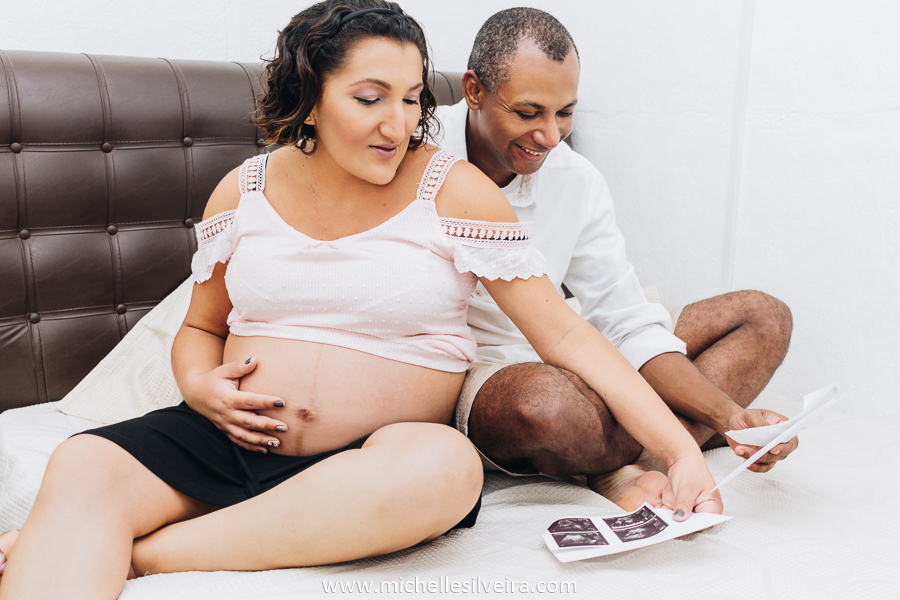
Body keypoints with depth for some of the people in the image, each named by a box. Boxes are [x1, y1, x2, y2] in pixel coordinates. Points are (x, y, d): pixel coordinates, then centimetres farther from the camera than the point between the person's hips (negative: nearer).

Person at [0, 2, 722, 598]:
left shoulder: (455, 190, -3)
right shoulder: (245, 190, 6)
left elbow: (566, 335, -6)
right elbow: (200, 329, 18)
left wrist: (682, 452, -15)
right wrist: (203, 387, -6)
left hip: (385, 451, -1)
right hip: (238, 443, 2)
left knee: (445, 468, -36)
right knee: (82, 467, -23)